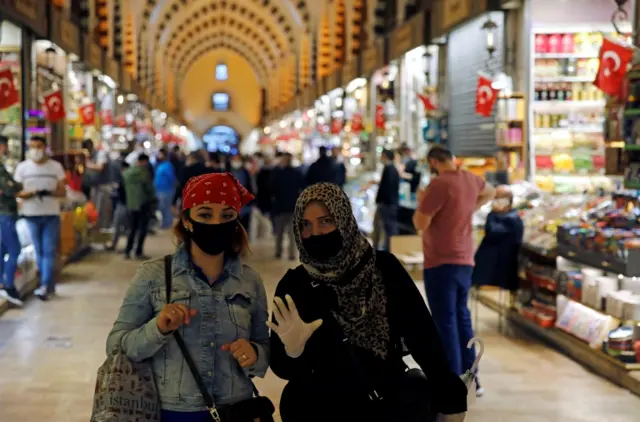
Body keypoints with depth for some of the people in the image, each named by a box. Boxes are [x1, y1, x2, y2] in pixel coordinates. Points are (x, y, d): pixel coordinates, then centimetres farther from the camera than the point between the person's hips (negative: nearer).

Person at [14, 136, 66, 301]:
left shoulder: (56, 166, 2)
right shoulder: (22, 167, 3)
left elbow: (62, 192, 2)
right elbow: (17, 192, 1)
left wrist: (49, 192, -19)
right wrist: (32, 193, -19)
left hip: (52, 214, -1)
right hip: (32, 215, 1)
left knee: (49, 251, -7)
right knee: (39, 251, 6)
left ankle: (45, 286, -11)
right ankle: (48, 285, 16)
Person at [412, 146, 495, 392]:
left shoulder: (440, 184, -19)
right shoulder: (469, 179, 7)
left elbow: (420, 224, -16)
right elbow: (490, 192, 30)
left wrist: (421, 202, 0)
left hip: (441, 263, -8)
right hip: (465, 261, 8)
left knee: (446, 323, -4)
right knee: (462, 318, 17)